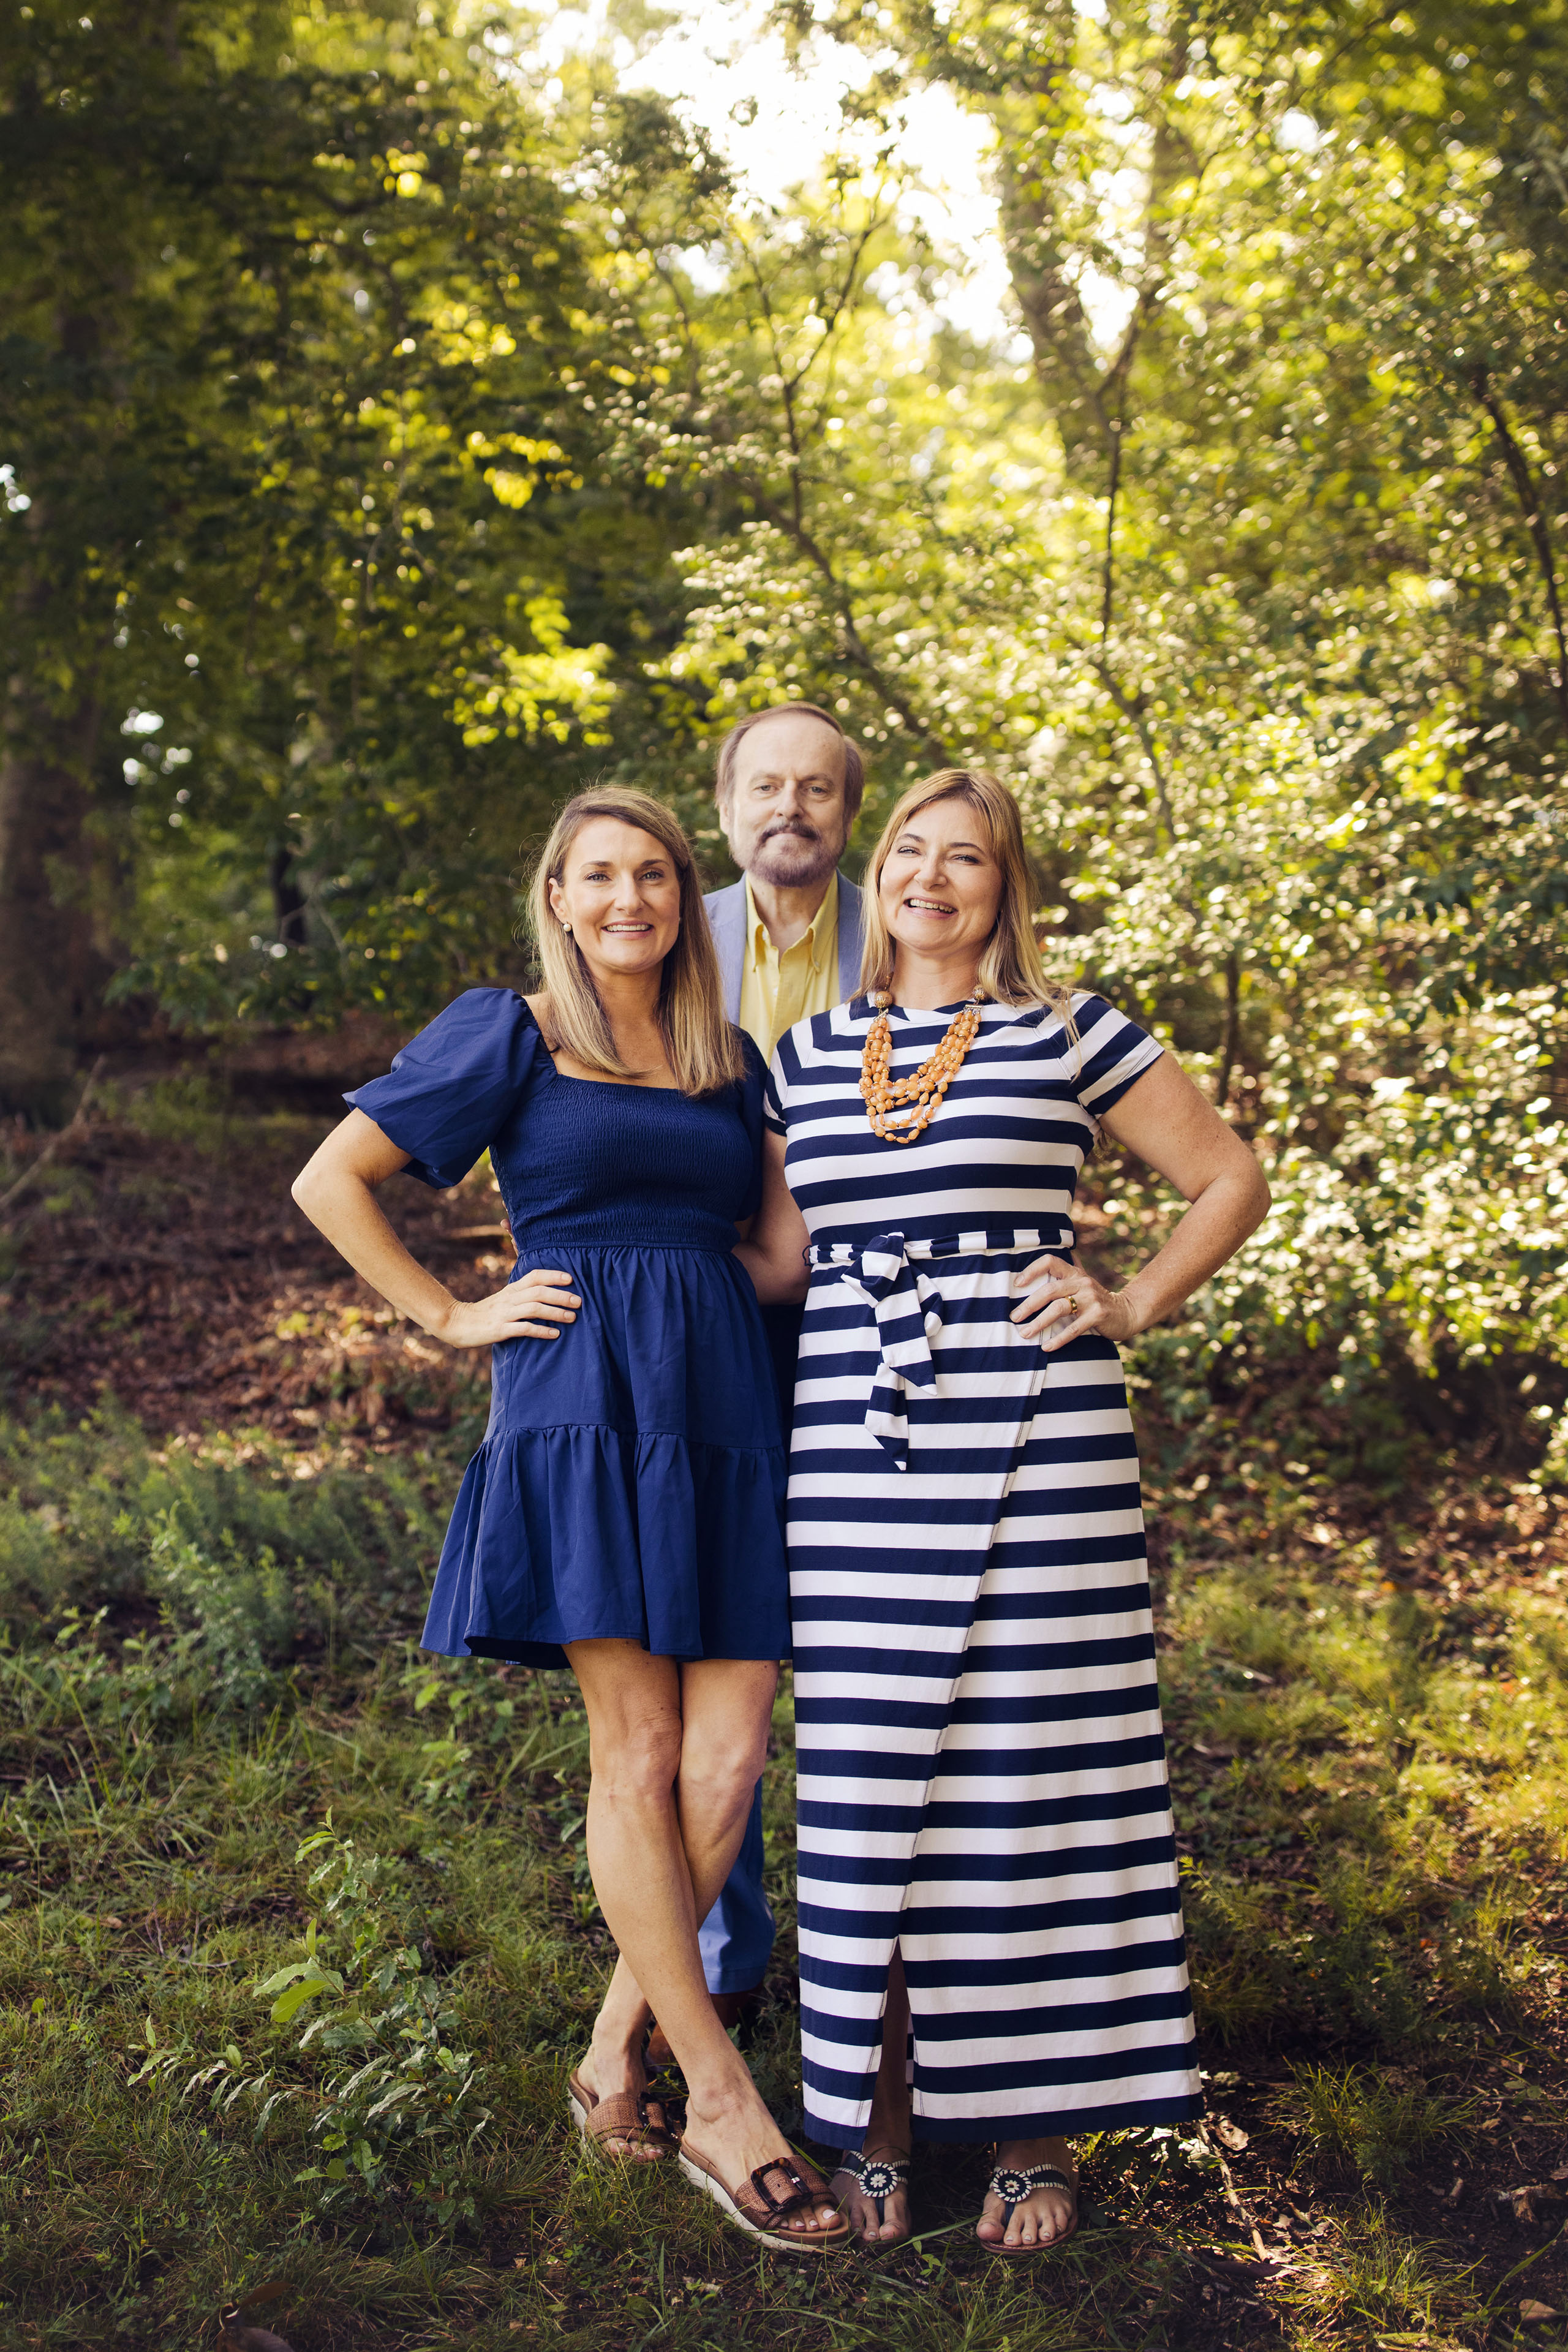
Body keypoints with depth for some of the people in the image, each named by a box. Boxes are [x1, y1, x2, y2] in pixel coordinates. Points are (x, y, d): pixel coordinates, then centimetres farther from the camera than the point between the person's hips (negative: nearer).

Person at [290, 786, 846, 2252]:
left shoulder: (729, 1062, 18)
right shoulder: (508, 1035, 6)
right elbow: (330, 1181, 6)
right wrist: (453, 1319, 2)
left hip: (721, 1414, 5)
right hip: (582, 1404, -4)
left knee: (728, 1757, -4)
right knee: (638, 1754, -6)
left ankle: (616, 2056, 14)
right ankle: (723, 2108, 1)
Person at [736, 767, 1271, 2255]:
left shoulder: (1070, 1035, 4)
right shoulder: (807, 1055, 14)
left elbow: (1233, 1181, 8)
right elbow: (776, 1260, 17)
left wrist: (1134, 1307, 0)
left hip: (1035, 1443, -3)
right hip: (859, 1451, 3)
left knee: (1031, 1765, 1)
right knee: (867, 1772, 3)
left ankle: (1036, 2126, 13)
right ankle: (880, 2113, 16)